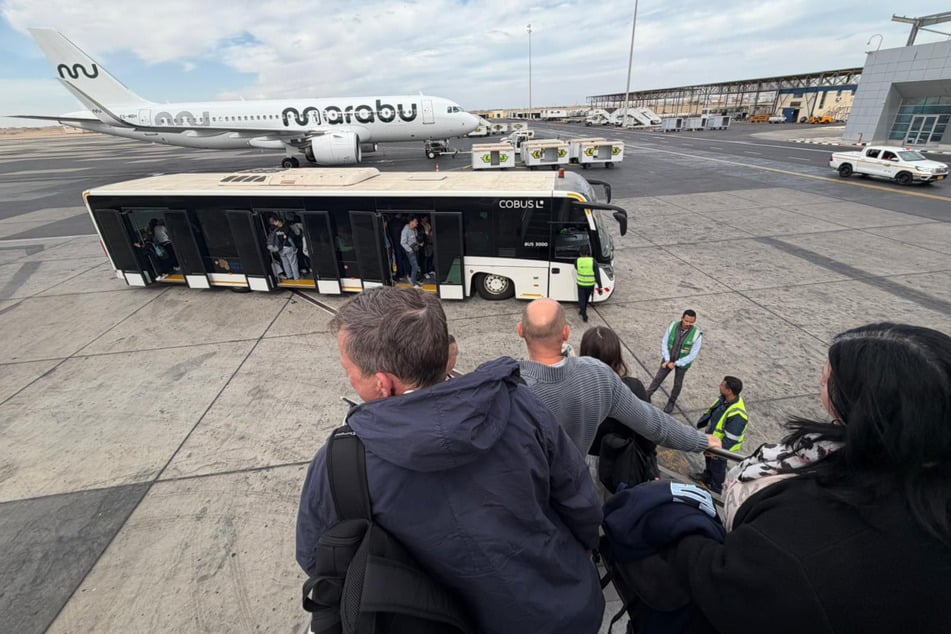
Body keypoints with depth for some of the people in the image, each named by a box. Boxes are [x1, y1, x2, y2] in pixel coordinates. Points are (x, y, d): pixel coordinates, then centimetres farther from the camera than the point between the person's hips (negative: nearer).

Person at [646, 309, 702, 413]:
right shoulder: (672, 326, -19)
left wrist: (675, 363, -17)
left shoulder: (697, 335, -26)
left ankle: (671, 402, 40)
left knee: (677, 384, 16)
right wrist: (667, 360, -16)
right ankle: (647, 396, 29)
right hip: (669, 359, 2)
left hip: (682, 363, -1)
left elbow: (692, 355, -19)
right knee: (658, 378, 13)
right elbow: (664, 343, -9)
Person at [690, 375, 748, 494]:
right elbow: (711, 411, 3)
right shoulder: (724, 398, -16)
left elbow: (731, 439, -33)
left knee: (717, 466, 19)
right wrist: (701, 423, 11)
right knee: (708, 459, 31)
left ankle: (715, 488, 44)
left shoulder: (737, 415, -41)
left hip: (721, 445, -7)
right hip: (712, 437, 7)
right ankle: (707, 475, 58)